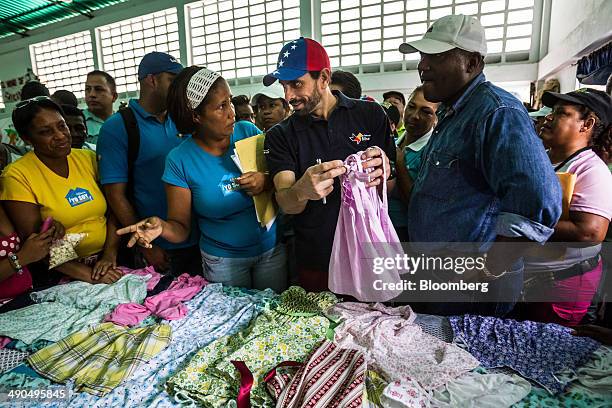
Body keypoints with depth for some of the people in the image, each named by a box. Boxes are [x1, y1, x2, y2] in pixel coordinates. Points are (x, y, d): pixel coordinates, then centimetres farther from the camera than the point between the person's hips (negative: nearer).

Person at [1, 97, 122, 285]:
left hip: (107, 263, 3)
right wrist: (88, 274, -16)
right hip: (61, 274, -3)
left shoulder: (88, 158, 6)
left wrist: (110, 254, -9)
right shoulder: (17, 176, -6)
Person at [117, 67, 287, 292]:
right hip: (222, 259, -2)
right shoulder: (180, 160, -14)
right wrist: (161, 227, -32)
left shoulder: (248, 131, -8)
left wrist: (266, 181, -20)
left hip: (273, 248, 2)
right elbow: (181, 228, -10)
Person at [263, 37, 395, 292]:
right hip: (316, 263, 0)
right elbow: (285, 204, -13)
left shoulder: (370, 115, -2)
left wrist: (381, 178, -21)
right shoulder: (280, 136, -2)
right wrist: (301, 191, -36)